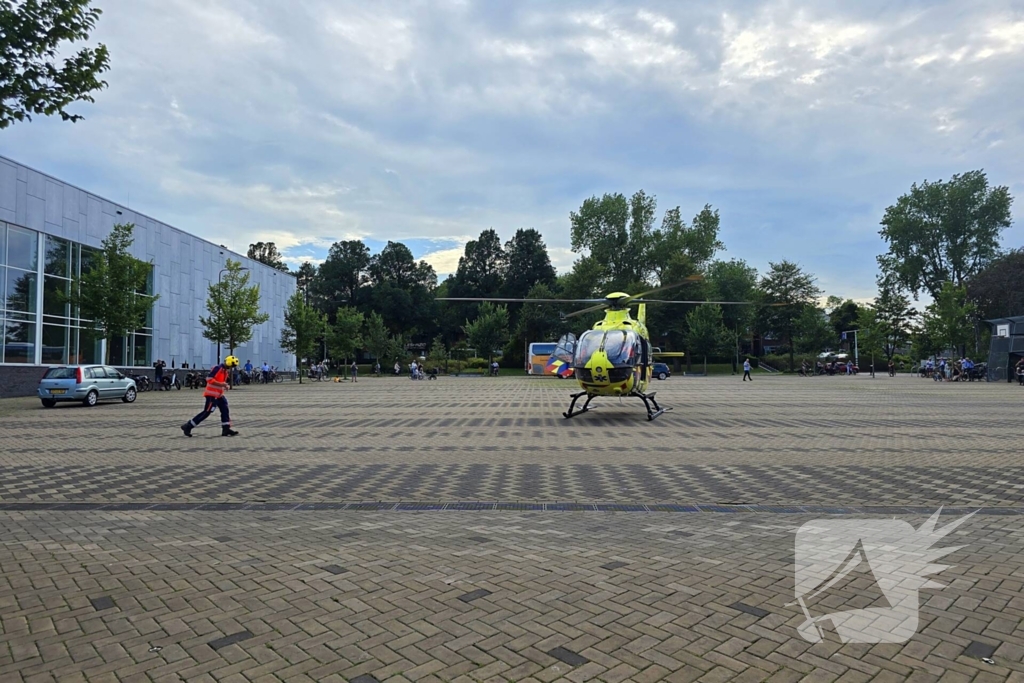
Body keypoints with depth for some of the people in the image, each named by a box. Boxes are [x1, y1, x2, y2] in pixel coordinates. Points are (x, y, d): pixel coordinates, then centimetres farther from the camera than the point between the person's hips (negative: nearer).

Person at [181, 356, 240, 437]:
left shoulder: (225, 371, 12)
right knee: (207, 412, -8)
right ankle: (188, 426, 0)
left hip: (218, 394, 10)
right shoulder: (218, 368, -17)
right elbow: (209, 379, -24)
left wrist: (225, 386, 4)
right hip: (212, 394, -10)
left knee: (225, 409, 6)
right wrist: (221, 384, -24)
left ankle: (226, 429, 10)